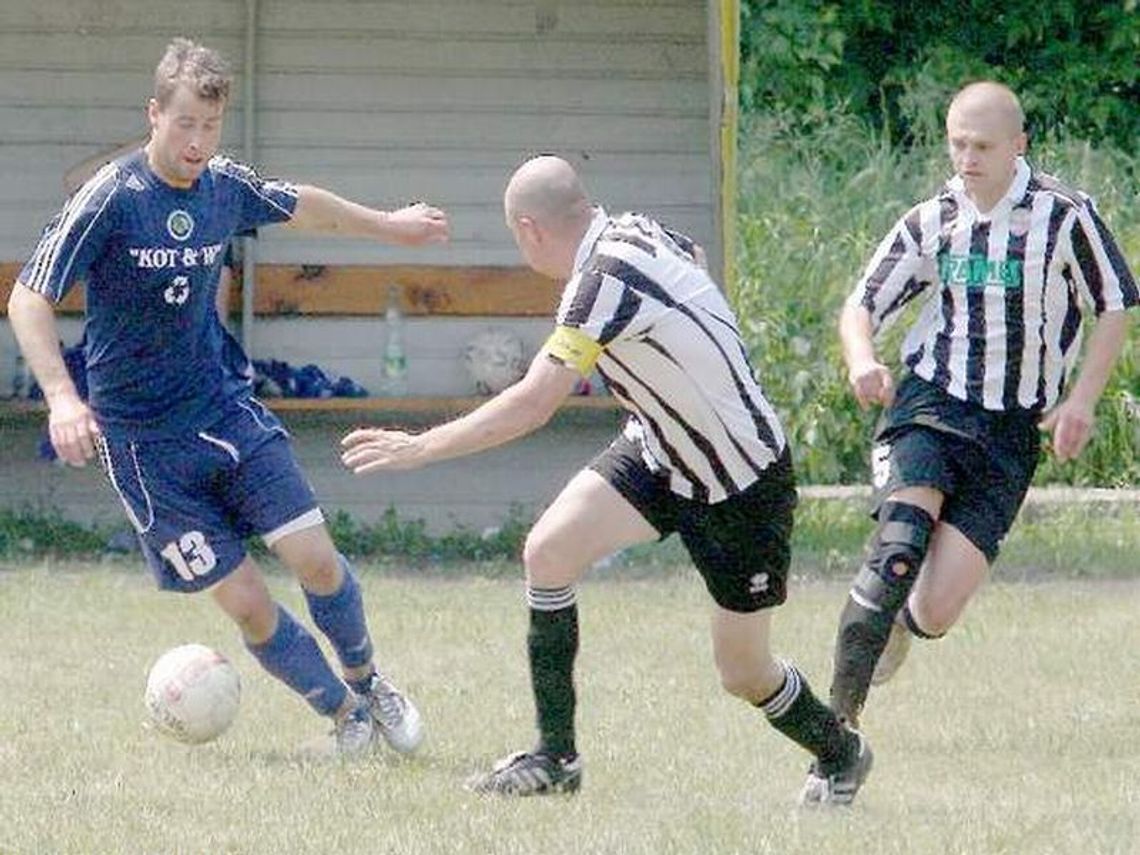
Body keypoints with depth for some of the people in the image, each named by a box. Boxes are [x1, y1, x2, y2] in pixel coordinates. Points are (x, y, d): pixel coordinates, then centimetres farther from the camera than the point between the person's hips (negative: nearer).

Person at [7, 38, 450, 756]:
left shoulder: (227, 186, -1)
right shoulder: (110, 199, -16)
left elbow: (301, 206, 21)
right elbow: (29, 300, -17)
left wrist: (389, 226, 36)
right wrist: (62, 397, -31)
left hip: (229, 409, 4)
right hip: (144, 440, -4)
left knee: (315, 559, -9)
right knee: (247, 604, -7)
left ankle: (367, 681, 19)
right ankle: (347, 717, 13)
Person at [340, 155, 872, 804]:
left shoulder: (609, 278, -31)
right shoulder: (632, 231, -5)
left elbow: (533, 404, -34)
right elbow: (694, 257, 19)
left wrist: (420, 447, -27)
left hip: (744, 482, -8)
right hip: (659, 451, 8)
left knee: (743, 671, 2)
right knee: (549, 550, -10)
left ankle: (840, 755, 32)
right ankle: (556, 756, -3)